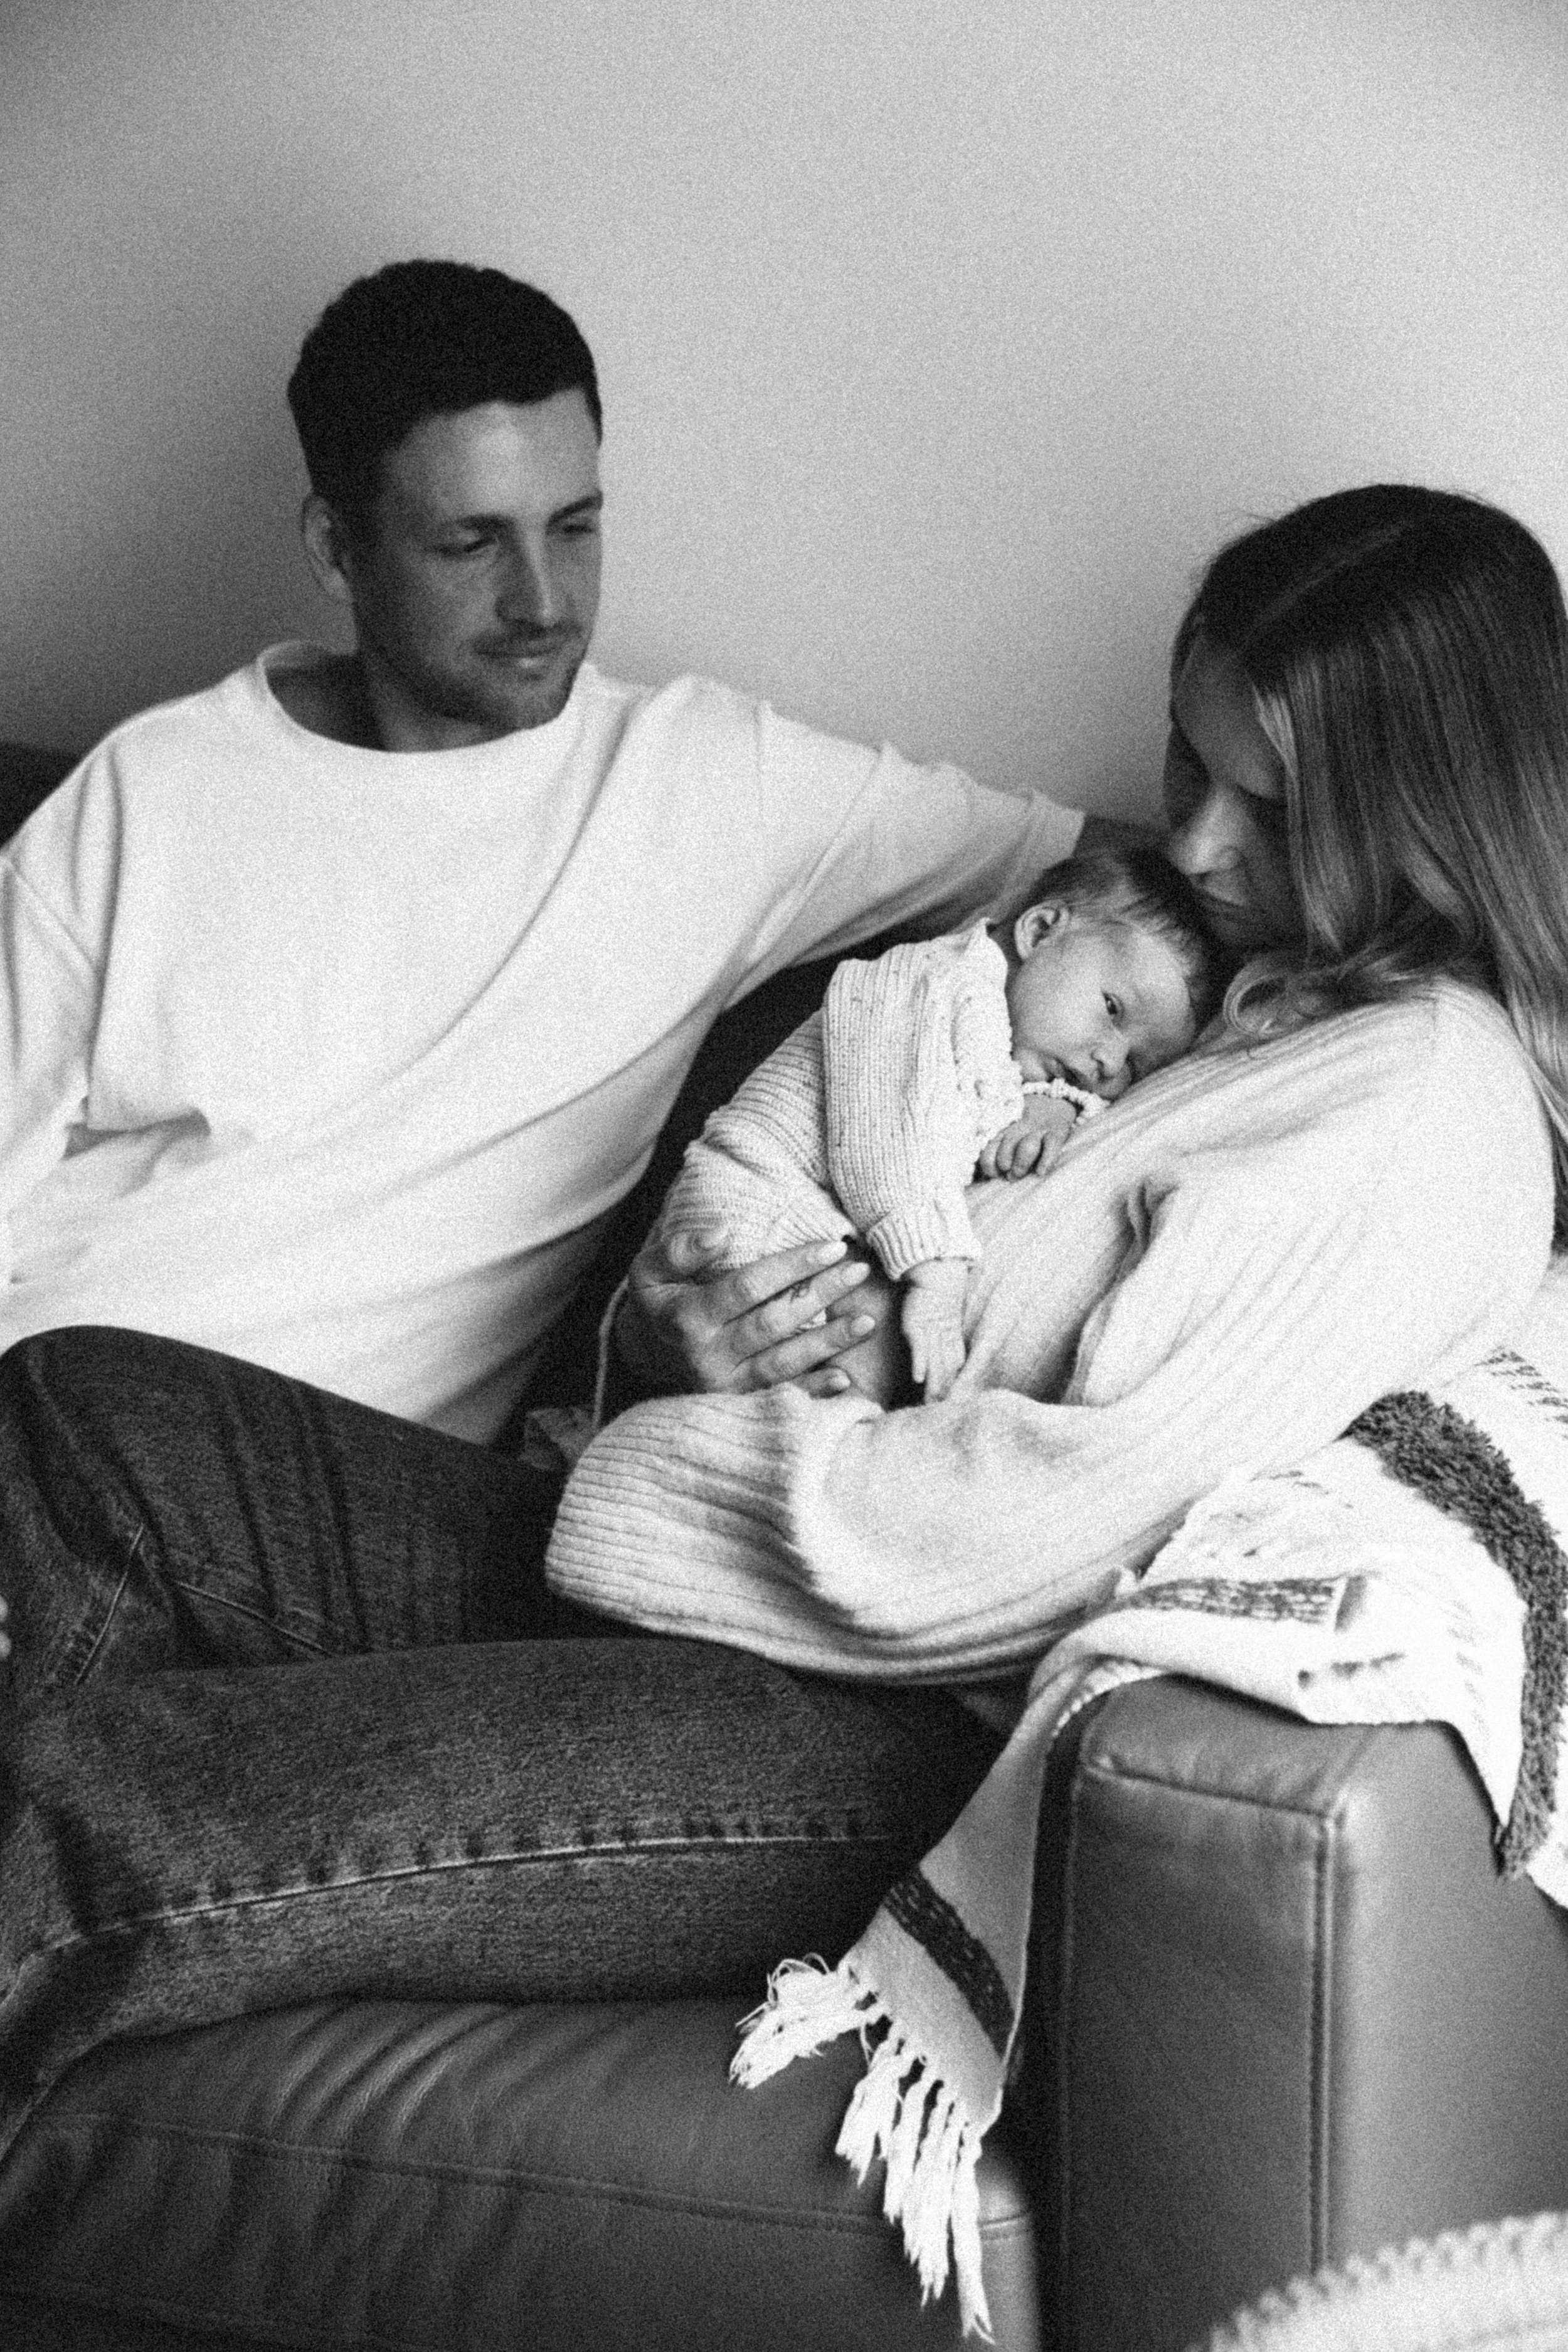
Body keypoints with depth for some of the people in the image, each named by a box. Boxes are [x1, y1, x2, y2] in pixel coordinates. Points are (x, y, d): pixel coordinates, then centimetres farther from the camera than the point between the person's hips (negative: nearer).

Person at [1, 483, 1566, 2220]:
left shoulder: (1423, 1111, -11)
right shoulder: (1242, 983, 19)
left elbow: (1053, 1527, -20)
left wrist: (675, 1464, -8)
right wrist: (684, 1330, 0)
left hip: (922, 1748, -10)